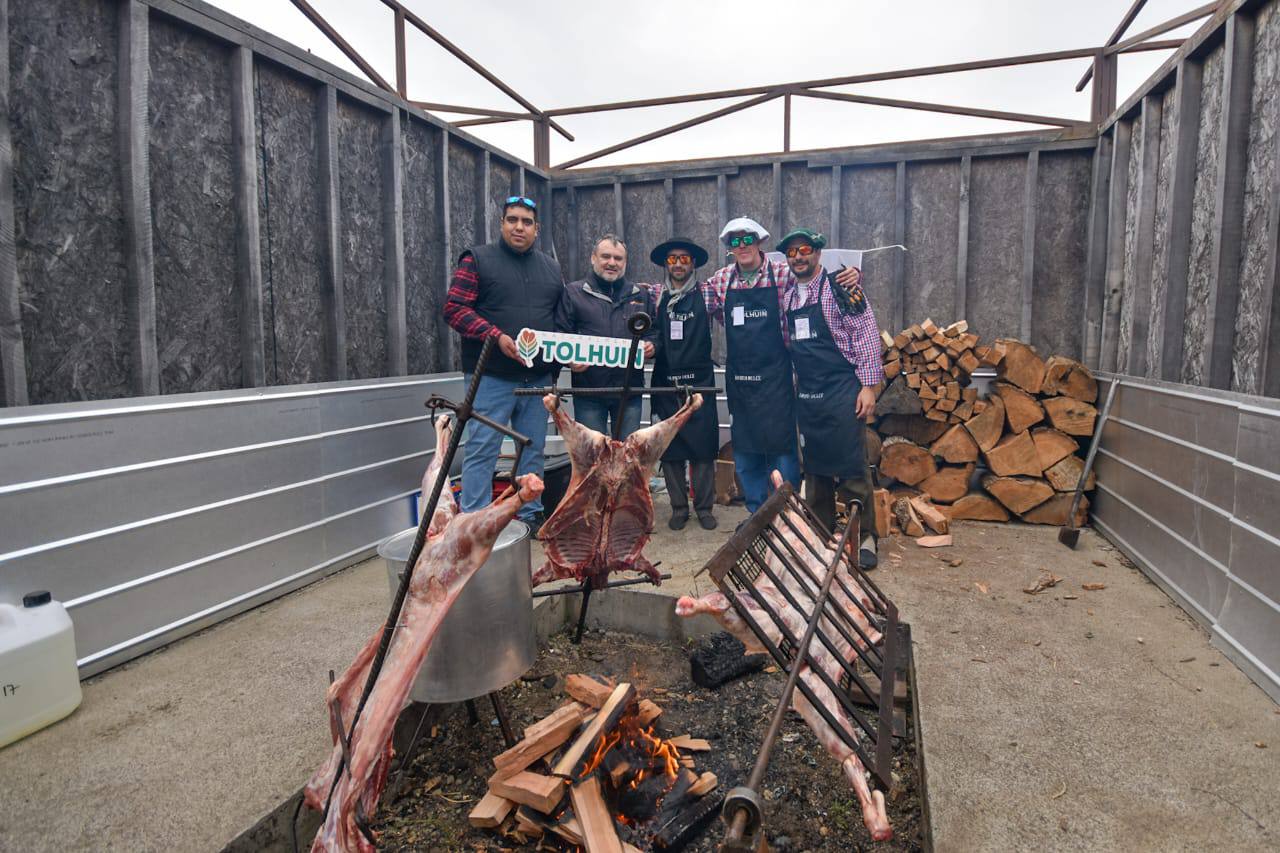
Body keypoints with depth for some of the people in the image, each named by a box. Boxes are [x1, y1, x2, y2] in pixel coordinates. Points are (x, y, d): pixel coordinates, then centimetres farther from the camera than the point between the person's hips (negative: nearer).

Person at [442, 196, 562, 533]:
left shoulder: (551, 267, 16)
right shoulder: (477, 259, 1)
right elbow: (454, 308, -7)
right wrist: (496, 336, -19)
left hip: (539, 378, 5)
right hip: (491, 378, -5)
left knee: (533, 450, 11)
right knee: (481, 451, -4)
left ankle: (529, 515, 23)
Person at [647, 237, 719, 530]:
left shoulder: (705, 296, 4)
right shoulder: (658, 299, 12)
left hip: (699, 383, -2)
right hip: (666, 384, 3)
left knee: (703, 447, -2)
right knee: (670, 449, 4)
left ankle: (704, 506, 11)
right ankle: (679, 507, 15)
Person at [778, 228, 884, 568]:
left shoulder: (840, 285, -6)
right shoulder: (787, 295, 11)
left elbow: (867, 333, -9)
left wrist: (868, 384, -14)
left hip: (841, 391, -5)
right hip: (806, 394, 6)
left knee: (852, 467, -3)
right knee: (814, 466, 12)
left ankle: (865, 536, 11)